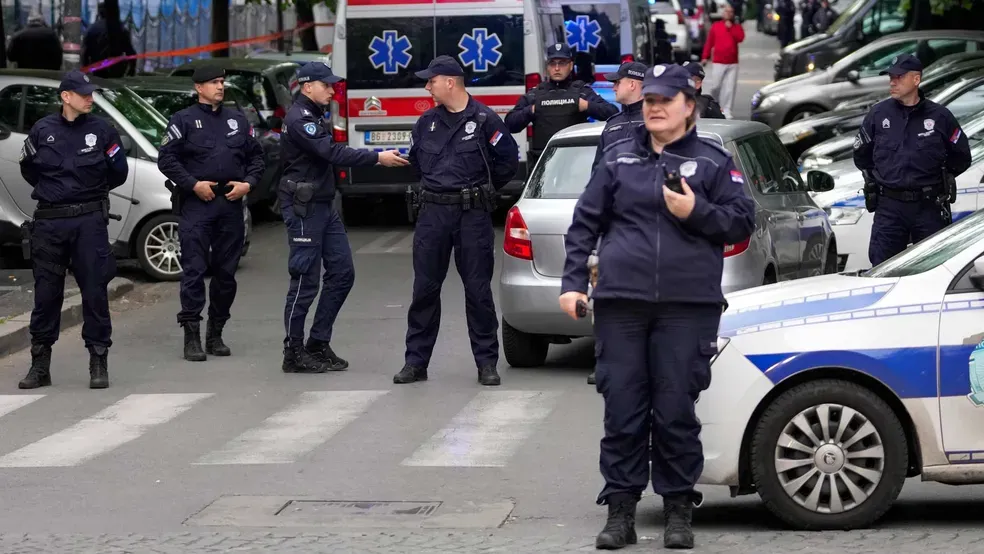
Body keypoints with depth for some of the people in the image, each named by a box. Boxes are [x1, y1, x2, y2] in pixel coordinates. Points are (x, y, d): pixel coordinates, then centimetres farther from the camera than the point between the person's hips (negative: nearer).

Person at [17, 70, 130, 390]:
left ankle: (99, 363, 6)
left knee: (94, 291, -1)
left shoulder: (101, 130, 0)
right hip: (49, 221, 1)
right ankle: (40, 365, 13)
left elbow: (119, 172, 8)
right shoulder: (43, 130, 3)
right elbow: (28, 169, 16)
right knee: (46, 292, 5)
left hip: (89, 220, -1)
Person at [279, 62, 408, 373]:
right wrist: (377, 158, -25)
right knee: (306, 282, -6)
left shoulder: (316, 117, 17)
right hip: (303, 209, -10)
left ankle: (319, 344, 13)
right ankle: (294, 354, 1)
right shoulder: (299, 119, -15)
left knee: (342, 273, 7)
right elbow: (332, 153, -24)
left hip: (324, 206, 10)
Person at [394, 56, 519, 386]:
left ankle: (486, 363, 7)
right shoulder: (427, 122, 9)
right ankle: (416, 362, 9)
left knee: (478, 290, 0)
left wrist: (483, 189, 6)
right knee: (424, 288, 4)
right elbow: (415, 159, 25)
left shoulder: (484, 120, -5)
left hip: (472, 214, -4)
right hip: (433, 213, 4)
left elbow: (509, 159, -1)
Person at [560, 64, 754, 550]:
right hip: (621, 302, 2)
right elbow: (585, 223, 12)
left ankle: (678, 510, 9)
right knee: (622, 411, 2)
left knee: (677, 412, -1)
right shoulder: (619, 158, 12)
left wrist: (696, 212, -12)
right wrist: (572, 282, 5)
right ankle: (620, 510, 8)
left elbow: (742, 221, 4)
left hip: (687, 306, -2)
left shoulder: (712, 161, 7)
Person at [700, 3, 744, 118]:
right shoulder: (715, 26, 6)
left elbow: (740, 38, -9)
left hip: (733, 63, 1)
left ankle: (727, 110, -3)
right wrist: (705, 57, 0)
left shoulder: (737, 27, 10)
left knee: (730, 87, -6)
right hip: (718, 62, -1)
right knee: (715, 86, -4)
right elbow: (709, 42, 5)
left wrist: (731, 27, -11)